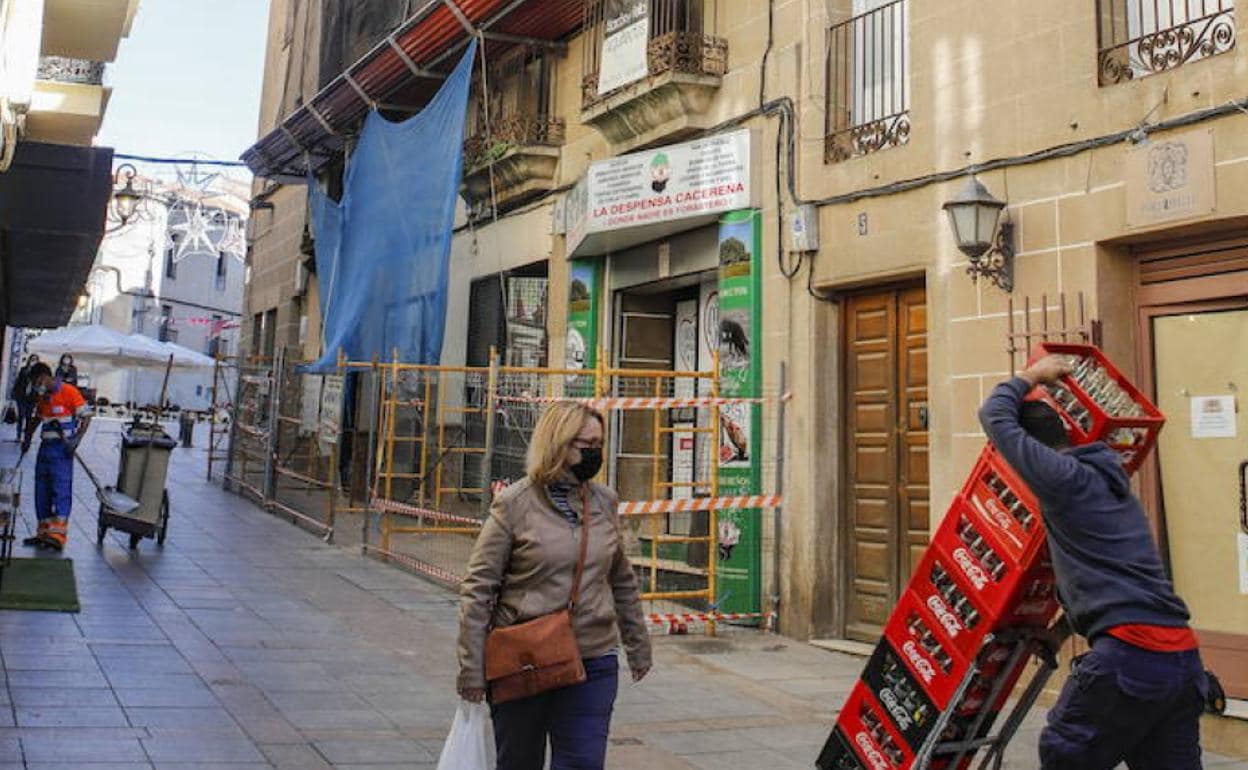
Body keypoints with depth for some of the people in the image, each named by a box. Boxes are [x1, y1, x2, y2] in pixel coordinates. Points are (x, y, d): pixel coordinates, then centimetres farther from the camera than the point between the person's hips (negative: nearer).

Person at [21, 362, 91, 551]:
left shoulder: (69, 392, -8)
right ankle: (44, 532, 16)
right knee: (41, 490, 9)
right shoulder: (43, 397, 16)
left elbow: (86, 416, -10)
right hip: (45, 446, 8)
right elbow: (36, 420, 30)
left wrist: (77, 440, -18)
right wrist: (27, 438, 19)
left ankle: (58, 534, -16)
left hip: (62, 447, -8)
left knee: (61, 488, -11)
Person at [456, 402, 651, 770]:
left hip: (594, 662, 3)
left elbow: (623, 581, 17)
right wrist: (471, 669, -11)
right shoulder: (514, 504, -8)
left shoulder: (605, 502, 6)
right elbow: (478, 589, -8)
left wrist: (638, 646, 21)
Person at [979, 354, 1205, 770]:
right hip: (1183, 655, 8)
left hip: (1129, 652, -8)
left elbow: (995, 415, 4)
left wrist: (1032, 376, 20)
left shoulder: (1064, 477, -4)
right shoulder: (1112, 479, 22)